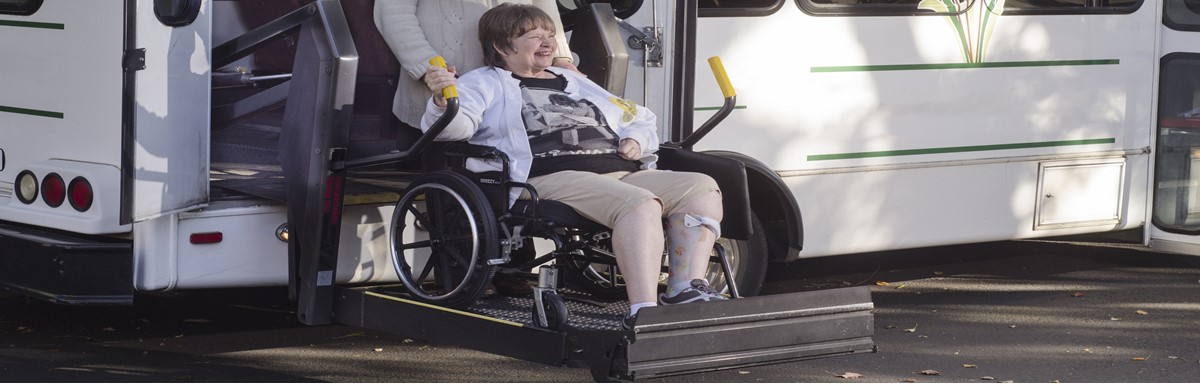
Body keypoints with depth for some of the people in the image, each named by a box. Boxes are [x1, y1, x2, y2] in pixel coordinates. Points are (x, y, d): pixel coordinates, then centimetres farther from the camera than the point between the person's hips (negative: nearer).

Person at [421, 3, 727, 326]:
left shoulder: (573, 82, 34)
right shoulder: (485, 84, 15)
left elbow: (641, 120, 39)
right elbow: (457, 126, -6)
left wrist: (637, 140, 15)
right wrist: (443, 102, -29)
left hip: (622, 173, 7)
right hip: (551, 177, -7)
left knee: (702, 188, -15)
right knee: (640, 203, -35)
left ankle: (688, 289, -26)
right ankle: (643, 310, -47)